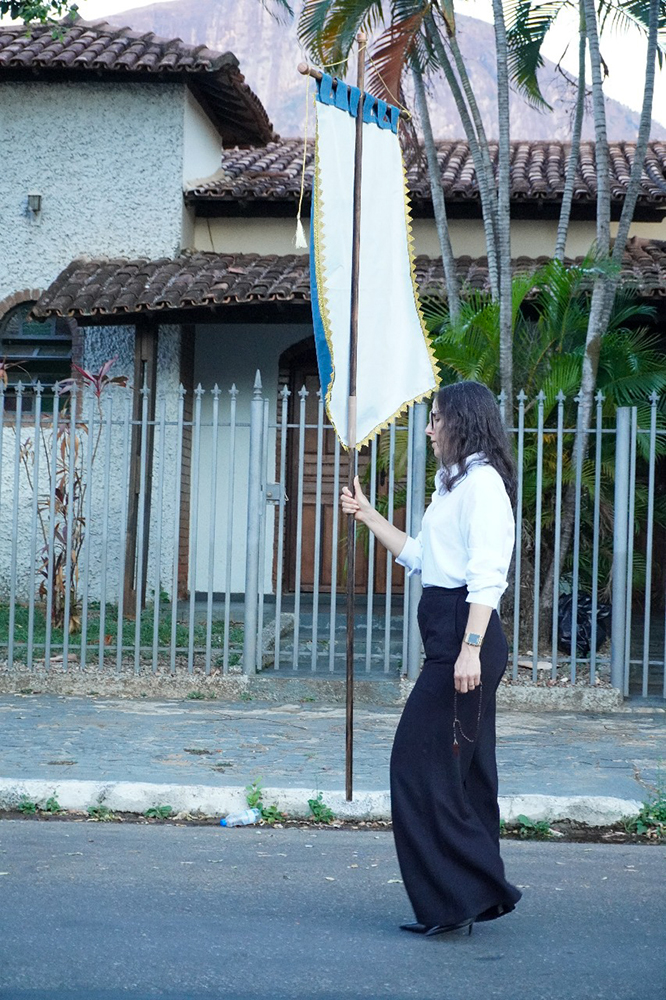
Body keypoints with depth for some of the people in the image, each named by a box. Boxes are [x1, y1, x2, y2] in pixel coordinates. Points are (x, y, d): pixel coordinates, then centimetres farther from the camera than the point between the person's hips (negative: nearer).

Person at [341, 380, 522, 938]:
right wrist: (368, 517, 26)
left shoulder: (482, 481, -10)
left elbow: (486, 575, -19)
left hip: (465, 634, -11)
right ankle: (475, 897, 18)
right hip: (450, 638, 11)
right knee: (461, 771, 12)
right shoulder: (455, 483, 22)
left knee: (421, 765, -9)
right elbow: (420, 559, 27)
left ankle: (456, 898, -3)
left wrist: (470, 647, -25)